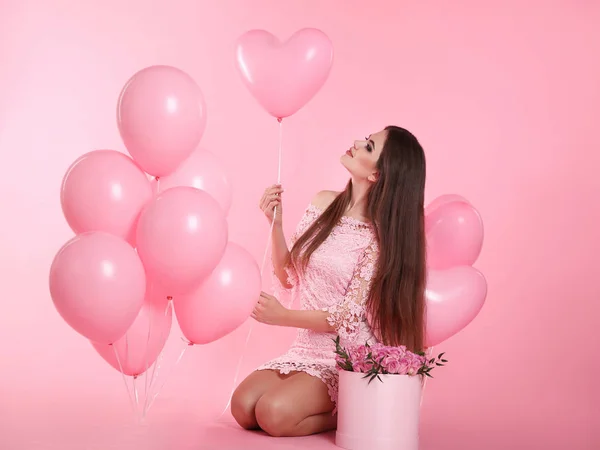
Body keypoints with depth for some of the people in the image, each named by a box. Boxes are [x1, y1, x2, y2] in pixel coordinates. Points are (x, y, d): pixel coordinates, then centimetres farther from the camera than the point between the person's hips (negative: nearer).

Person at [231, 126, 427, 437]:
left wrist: (283, 317, -16)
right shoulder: (324, 204, 1)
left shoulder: (382, 238, -15)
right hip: (307, 348, 6)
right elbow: (289, 278, 6)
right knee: (243, 407, -14)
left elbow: (349, 319, -15)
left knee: (274, 414, -25)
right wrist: (275, 224, -6)